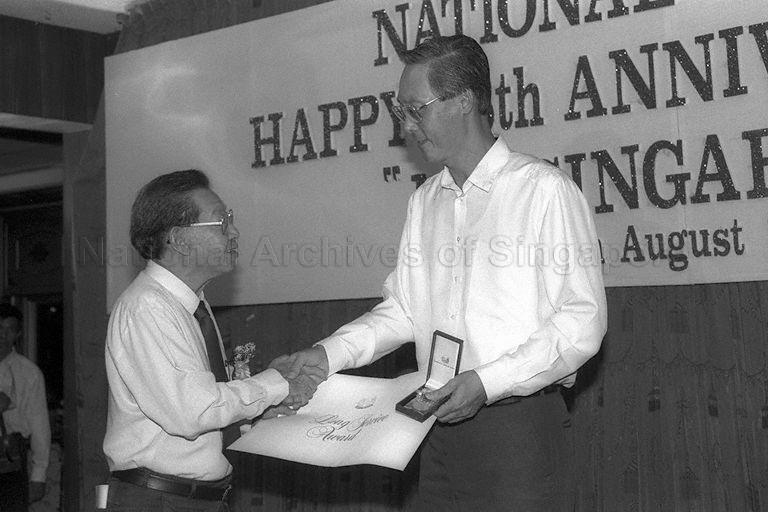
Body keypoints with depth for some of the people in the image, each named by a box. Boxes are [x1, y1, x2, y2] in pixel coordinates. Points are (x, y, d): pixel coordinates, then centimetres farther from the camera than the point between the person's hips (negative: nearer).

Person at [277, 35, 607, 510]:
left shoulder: (544, 190, -10)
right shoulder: (424, 201, 12)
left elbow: (583, 321, -13)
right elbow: (403, 308, 15)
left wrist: (487, 383, -20)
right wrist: (328, 354, 1)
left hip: (520, 422, -5)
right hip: (442, 426, 6)